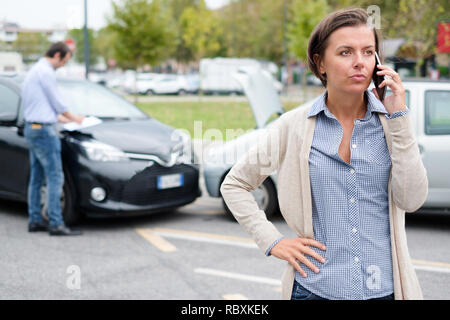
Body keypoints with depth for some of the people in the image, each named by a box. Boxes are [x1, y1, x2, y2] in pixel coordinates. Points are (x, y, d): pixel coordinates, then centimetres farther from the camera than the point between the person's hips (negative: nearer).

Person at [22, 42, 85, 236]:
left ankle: (35, 220, 15)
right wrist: (73, 118, 7)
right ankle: (56, 224, -12)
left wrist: (62, 117, 27)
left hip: (31, 128, 11)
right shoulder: (46, 72, -13)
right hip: (42, 129, -11)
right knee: (55, 176, -11)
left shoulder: (34, 71, 19)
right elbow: (56, 102, -9)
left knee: (36, 177, 12)